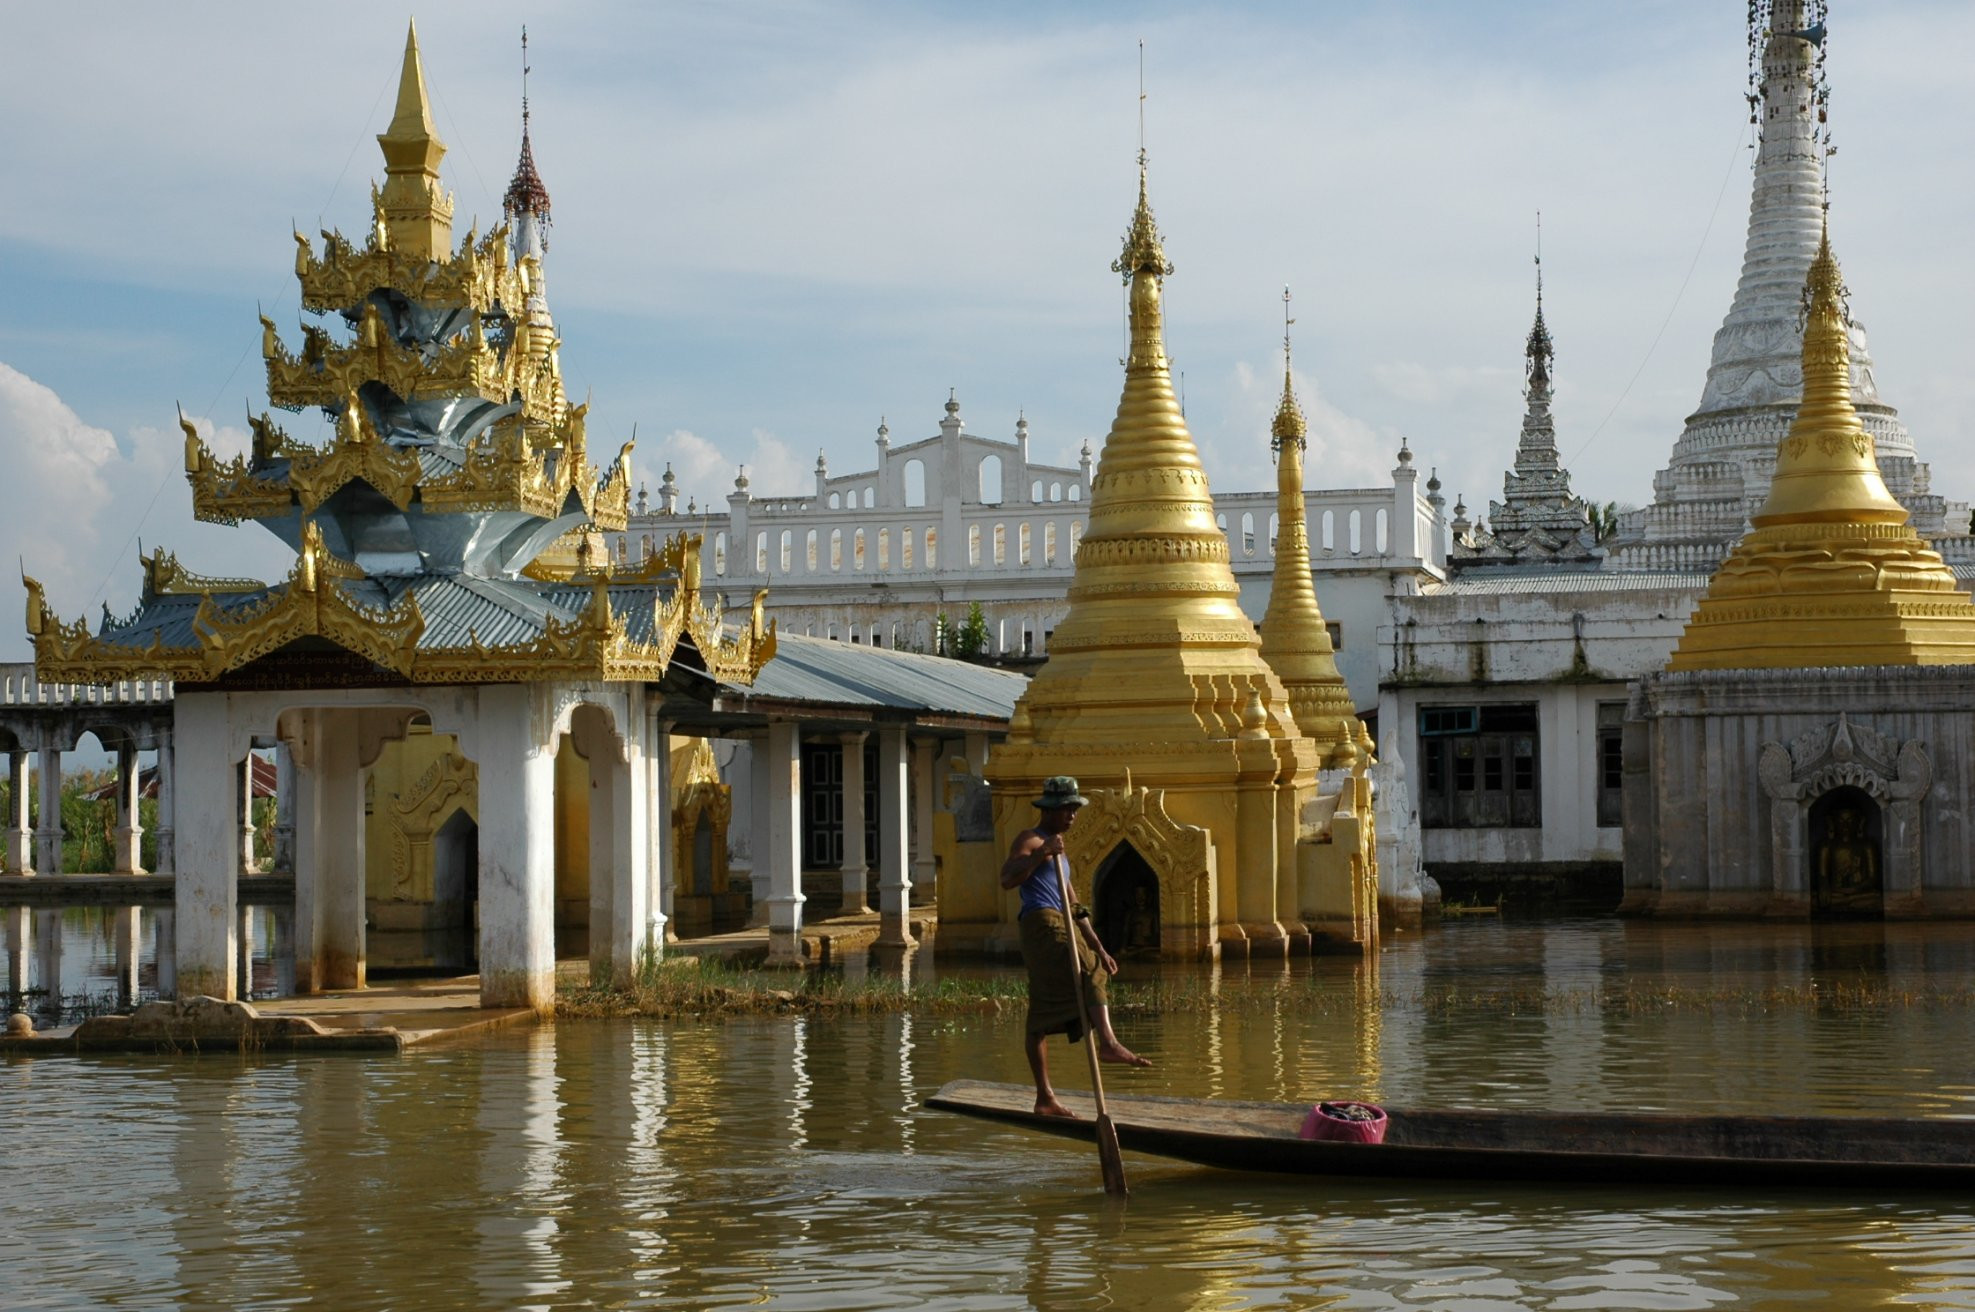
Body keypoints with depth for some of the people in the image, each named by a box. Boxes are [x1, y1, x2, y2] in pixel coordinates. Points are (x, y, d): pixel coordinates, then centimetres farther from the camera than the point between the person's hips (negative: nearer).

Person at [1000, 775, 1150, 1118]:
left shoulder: (1057, 851, 28)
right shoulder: (1030, 840, 0)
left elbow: (1072, 908, 28)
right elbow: (1007, 878, -16)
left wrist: (1098, 948, 23)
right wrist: (1041, 853, -25)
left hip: (1059, 929, 9)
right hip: (1041, 924, -9)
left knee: (1042, 1019, 6)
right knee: (1090, 972, -27)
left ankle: (1045, 1098, 4)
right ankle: (1107, 1042, -45)